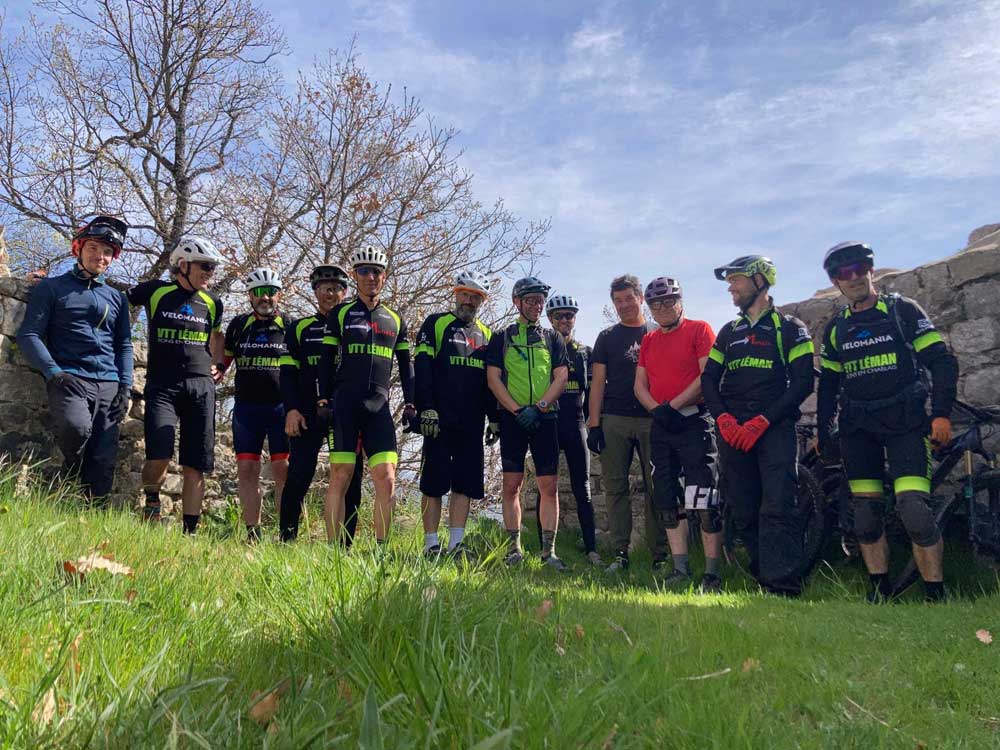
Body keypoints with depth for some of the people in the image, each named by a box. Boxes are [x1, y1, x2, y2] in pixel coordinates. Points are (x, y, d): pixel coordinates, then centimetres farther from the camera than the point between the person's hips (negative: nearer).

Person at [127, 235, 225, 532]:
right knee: (159, 457, -19)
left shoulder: (212, 303, 12)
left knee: (195, 466, 1)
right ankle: (151, 503, 11)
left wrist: (220, 366, 21)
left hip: (201, 387, 3)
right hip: (162, 386, -3)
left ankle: (190, 531, 8)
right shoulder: (155, 291, 3)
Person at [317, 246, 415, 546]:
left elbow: (406, 364, 17)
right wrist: (324, 398, -2)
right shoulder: (341, 313, 9)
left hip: (378, 407, 2)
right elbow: (327, 359, 6)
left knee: (387, 480, -7)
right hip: (344, 405, -2)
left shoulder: (395, 319, 16)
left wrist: (410, 402, 7)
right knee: (340, 476, -4)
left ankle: (381, 548, 2)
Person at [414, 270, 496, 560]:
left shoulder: (487, 335, 17)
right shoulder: (436, 324, 3)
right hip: (439, 419, -4)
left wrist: (494, 417, 13)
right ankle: (431, 545, 4)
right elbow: (421, 368, -6)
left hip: (472, 423, 5)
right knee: (434, 482, -2)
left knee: (465, 483, 2)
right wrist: (426, 408, -15)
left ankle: (456, 544, 7)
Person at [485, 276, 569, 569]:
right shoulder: (502, 338, 10)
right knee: (512, 485, 1)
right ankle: (514, 548, 9)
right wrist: (517, 410, -12)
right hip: (512, 419, 0)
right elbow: (493, 378, 1)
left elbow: (561, 377, 5)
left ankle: (548, 550, 3)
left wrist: (538, 407, -11)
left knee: (549, 486, -3)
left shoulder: (551, 337, 14)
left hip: (545, 418, 1)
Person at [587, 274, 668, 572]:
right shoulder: (607, 337, 13)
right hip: (614, 421, 1)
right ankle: (620, 553, 5)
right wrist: (594, 423, -1)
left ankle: (660, 554, 5)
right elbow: (598, 382, 8)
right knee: (615, 487, 0)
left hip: (653, 420, 0)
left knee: (655, 487, -1)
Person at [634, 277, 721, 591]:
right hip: (661, 426, 7)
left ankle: (712, 574, -3)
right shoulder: (648, 340, 17)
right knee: (669, 502, 7)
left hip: (694, 421, -6)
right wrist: (657, 411, -6)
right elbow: (640, 385, 12)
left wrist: (673, 406, -14)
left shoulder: (700, 330, -1)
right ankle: (681, 570, 15)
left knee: (704, 501, -9)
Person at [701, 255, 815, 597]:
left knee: (778, 507, -15)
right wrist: (723, 418, -6)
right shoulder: (729, 332, 19)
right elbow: (708, 379, 13)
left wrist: (762, 420, -15)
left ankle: (783, 588, -14)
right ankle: (763, 578, 14)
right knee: (743, 513, 3)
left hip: (774, 426, -4)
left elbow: (802, 382, -5)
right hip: (733, 430, 5)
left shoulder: (790, 328, 5)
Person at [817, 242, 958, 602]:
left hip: (905, 422, -4)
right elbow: (828, 384, 19)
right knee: (866, 512, 2)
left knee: (913, 507, -15)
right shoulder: (835, 329, 12)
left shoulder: (903, 310, 2)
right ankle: (879, 591, 13)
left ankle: (936, 596, -2)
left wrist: (942, 413, -11)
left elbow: (942, 361, -2)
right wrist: (822, 431, 15)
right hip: (858, 427, 4)